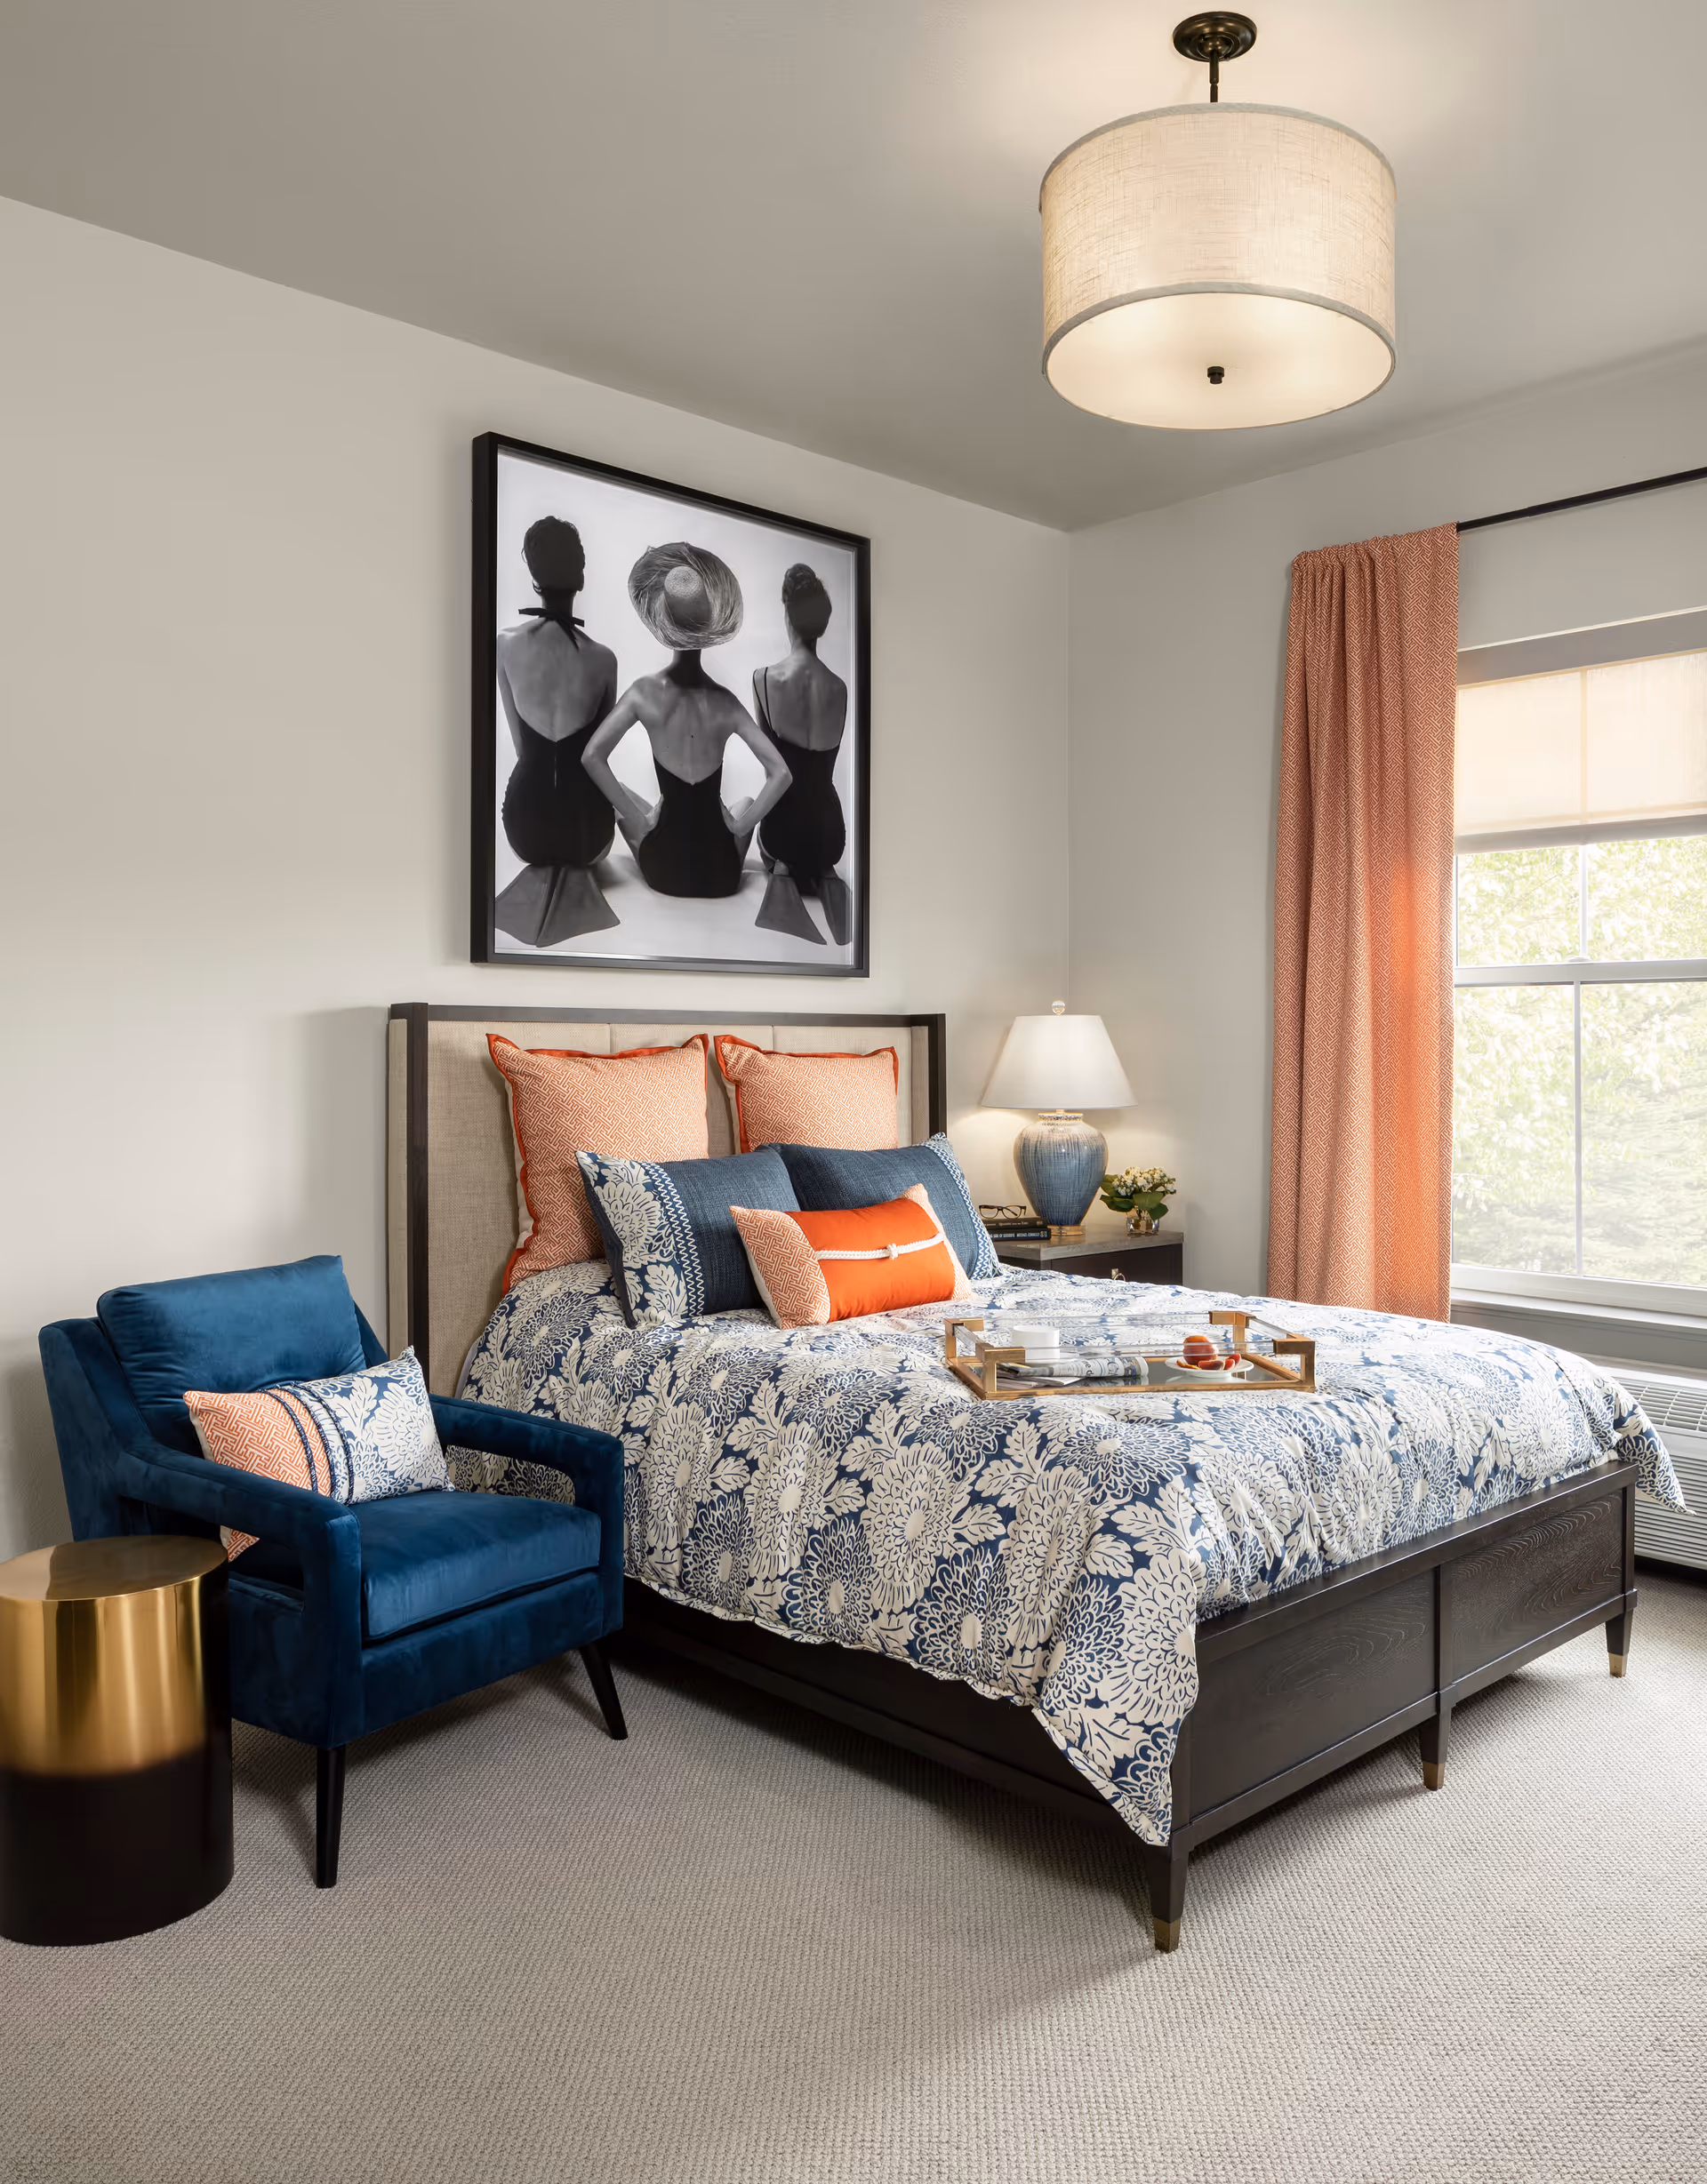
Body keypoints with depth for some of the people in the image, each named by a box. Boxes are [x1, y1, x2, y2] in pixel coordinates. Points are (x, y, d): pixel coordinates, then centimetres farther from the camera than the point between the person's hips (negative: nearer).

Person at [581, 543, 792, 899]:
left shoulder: (645, 693, -9)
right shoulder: (726, 703, -6)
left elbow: (591, 757, -17)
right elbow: (780, 774, -12)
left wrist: (637, 818, -8)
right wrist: (740, 826, -2)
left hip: (662, 872, -1)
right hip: (721, 874, 1)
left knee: (621, 790, 28)